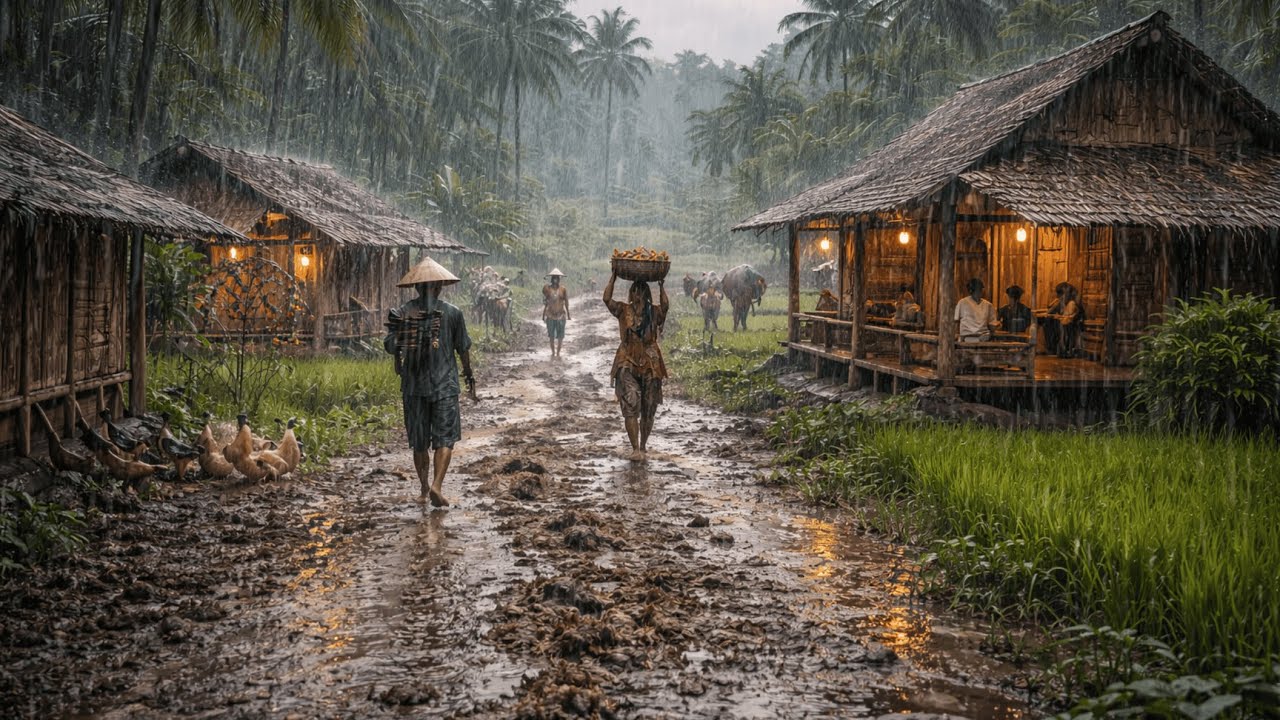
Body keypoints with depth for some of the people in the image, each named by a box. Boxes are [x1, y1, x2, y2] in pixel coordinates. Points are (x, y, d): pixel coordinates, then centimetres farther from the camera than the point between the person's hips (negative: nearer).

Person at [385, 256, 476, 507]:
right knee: (444, 439, 2)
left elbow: (390, 346, -3)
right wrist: (469, 375, 17)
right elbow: (463, 349, 3)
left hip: (413, 385, 2)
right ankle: (436, 486, -15)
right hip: (444, 384, -2)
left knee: (419, 442, 13)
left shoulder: (402, 313, 0)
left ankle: (424, 489, 21)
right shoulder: (452, 313, -3)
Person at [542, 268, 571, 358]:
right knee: (551, 336, 5)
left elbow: (566, 303, 3)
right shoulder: (547, 289, -1)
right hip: (550, 315, 0)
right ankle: (553, 353, 15)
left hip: (561, 315, 0)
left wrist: (568, 315, 3)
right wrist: (544, 315, 3)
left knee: (560, 336, 1)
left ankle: (558, 353, 11)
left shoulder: (563, 289, -2)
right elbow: (545, 303, 4)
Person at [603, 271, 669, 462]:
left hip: (650, 364, 1)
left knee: (648, 408, 8)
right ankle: (635, 449, -14)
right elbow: (607, 298, -11)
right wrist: (613, 276, -11)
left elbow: (665, 305, -19)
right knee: (630, 405, -14)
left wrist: (661, 285, -19)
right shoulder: (623, 310, 3)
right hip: (627, 363, -1)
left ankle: (643, 445, 25)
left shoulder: (654, 312, 2)